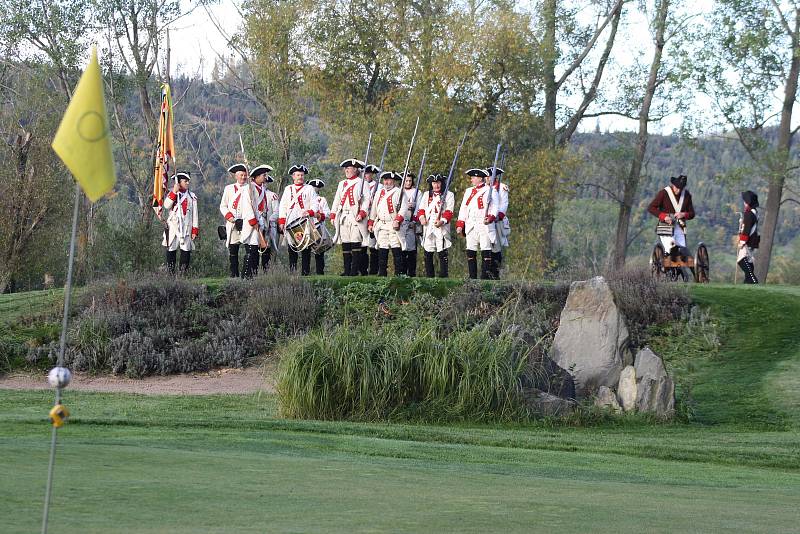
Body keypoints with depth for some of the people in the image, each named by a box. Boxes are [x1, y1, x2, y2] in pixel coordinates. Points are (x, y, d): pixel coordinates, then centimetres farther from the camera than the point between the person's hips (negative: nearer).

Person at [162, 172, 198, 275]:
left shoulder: (192, 197, 10)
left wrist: (195, 230, 2)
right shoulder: (172, 194, 8)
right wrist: (174, 192, -17)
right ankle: (171, 273, 5)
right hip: (173, 227, -1)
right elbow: (166, 205, -11)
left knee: (186, 249, -4)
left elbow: (195, 214, 9)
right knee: (171, 249, -1)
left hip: (186, 228, 1)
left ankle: (184, 273, 1)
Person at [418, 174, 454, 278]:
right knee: (428, 254, 3)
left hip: (442, 227, -4)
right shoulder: (427, 195, 21)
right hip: (428, 227, 4)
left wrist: (442, 221, -19)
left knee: (442, 253, -7)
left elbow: (449, 211, -2)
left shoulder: (449, 195, 8)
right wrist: (421, 217, -8)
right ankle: (429, 276, 8)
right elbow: (421, 209, 14)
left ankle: (443, 276, -6)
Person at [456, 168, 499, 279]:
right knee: (470, 252, 3)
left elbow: (495, 207, -4)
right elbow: (463, 209, 19)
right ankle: (472, 278, 8)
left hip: (484, 225, -5)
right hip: (471, 227, 5)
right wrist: (460, 225, 9)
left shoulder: (490, 190, 3)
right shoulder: (468, 191, 20)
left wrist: (490, 218, -22)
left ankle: (485, 277, -7)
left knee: (486, 252, -8)